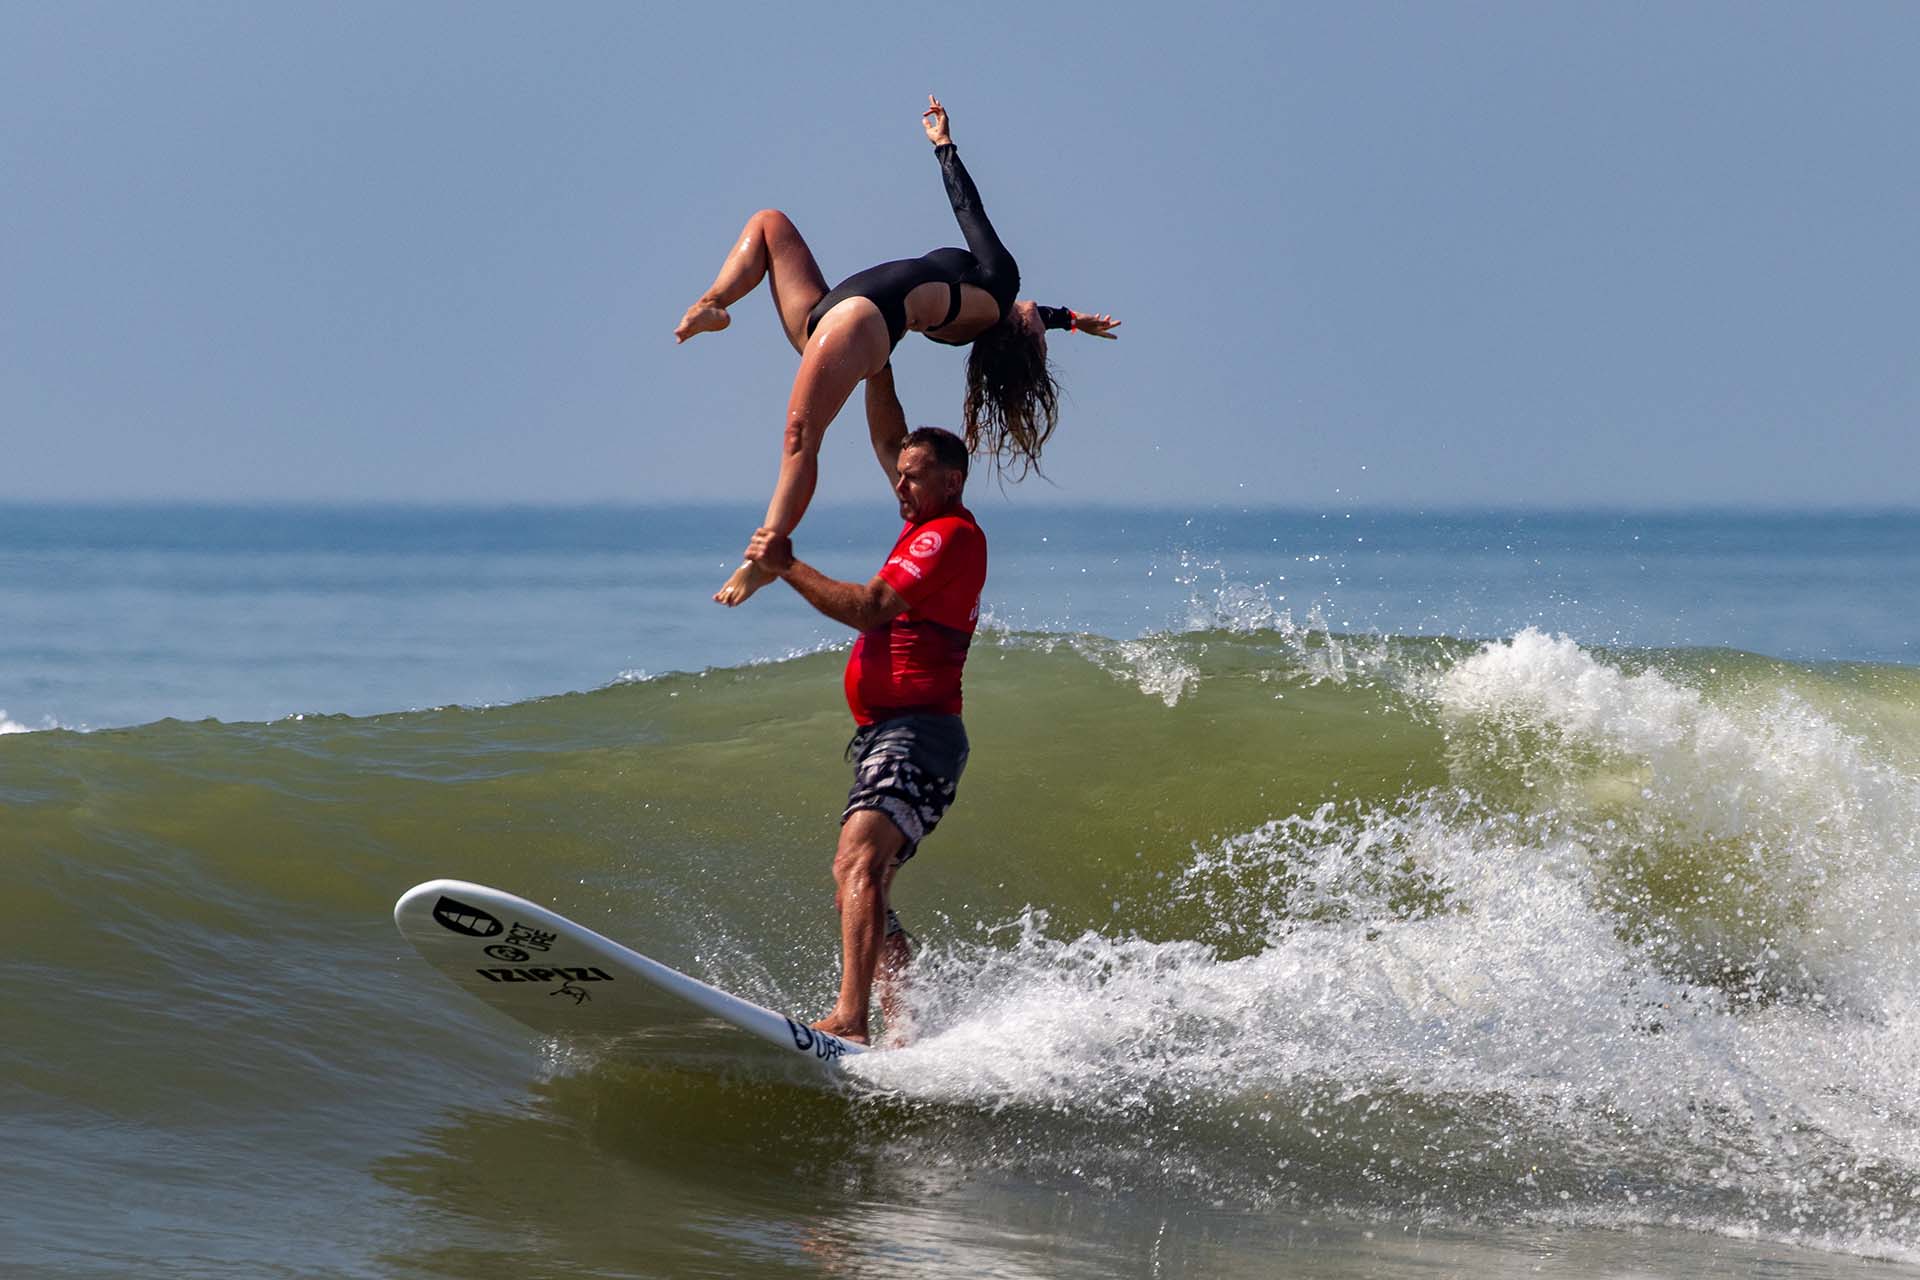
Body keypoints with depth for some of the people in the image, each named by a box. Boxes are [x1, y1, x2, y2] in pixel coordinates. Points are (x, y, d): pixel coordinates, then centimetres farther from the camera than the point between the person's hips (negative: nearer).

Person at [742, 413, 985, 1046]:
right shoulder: (931, 522, 19)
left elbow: (870, 609, -16)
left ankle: (848, 1022, -43)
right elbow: (888, 440, 30)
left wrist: (787, 567, -12)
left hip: (917, 734, -11)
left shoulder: (951, 536, -9)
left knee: (858, 860, -29)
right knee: (858, 895, 11)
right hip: (885, 738, 11)